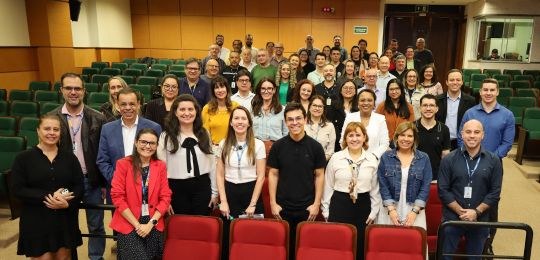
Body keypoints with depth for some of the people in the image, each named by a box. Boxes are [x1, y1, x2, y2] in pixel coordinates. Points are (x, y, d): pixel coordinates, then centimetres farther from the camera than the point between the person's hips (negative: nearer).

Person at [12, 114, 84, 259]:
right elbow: (17, 190, -9)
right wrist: (49, 196, -19)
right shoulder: (23, 158, -2)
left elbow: (80, 186, 2)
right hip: (36, 222, -2)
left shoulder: (69, 157, 5)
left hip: (65, 220, 3)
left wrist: (67, 203, -17)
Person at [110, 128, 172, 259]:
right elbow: (117, 197, -9)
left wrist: (151, 223, -9)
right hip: (129, 225, -3)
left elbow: (165, 197, 2)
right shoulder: (123, 164, -5)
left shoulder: (161, 166, 4)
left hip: (154, 226, 3)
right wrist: (137, 225, -11)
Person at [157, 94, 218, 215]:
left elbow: (212, 164, 8)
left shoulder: (204, 134, 6)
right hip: (177, 189, -2)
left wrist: (214, 192, 7)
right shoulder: (166, 137, -3)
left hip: (202, 187, 2)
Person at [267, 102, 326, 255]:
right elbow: (273, 174, 2)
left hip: (307, 207, 0)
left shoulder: (315, 146, -3)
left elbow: (319, 176, 0)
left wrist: (316, 204, -4)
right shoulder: (278, 146, -2)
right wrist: (273, 203, -3)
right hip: (283, 207, 1)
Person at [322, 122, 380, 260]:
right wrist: (326, 211, 1)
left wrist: (373, 212, 5)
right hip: (340, 204, -1)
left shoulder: (372, 160, 1)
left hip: (363, 206, 1)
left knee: (361, 247, 11)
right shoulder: (335, 158, -2)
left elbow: (375, 188, 7)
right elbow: (328, 186, 2)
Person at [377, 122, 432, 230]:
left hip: (414, 210, 0)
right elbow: (383, 186, -1)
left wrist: (414, 211, -9)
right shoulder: (386, 157, 2)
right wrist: (391, 210, -11)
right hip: (390, 209, 0)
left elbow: (425, 187, -1)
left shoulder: (424, 158, 3)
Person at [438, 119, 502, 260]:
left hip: (480, 219, 1)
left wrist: (476, 212, -13)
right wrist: (460, 211, -14)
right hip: (452, 218, -1)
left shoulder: (493, 160, -2)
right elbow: (443, 190, -7)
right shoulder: (449, 159, -5)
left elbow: (495, 192, -3)